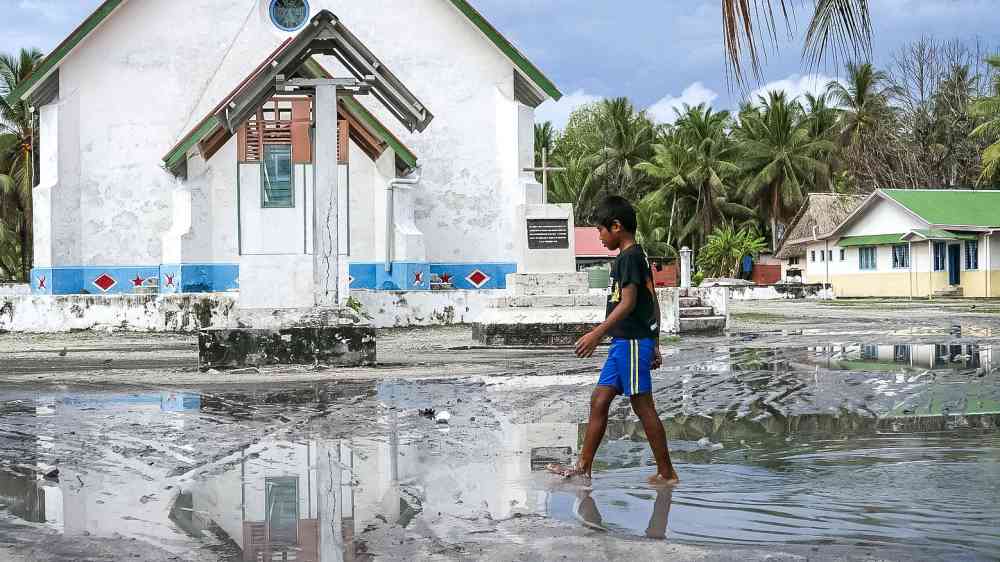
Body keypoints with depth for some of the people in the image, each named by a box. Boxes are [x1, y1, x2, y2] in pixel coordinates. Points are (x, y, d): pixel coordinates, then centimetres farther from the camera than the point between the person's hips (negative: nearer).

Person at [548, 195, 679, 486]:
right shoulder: (637, 256, 17)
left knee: (643, 406, -5)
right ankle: (584, 467, 14)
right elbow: (652, 304, 19)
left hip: (632, 342, -10)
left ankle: (667, 473, 2)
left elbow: (628, 303, -21)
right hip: (624, 342, 10)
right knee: (599, 400, 10)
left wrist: (597, 333, -25)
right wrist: (654, 346, 22)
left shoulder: (629, 257, -12)